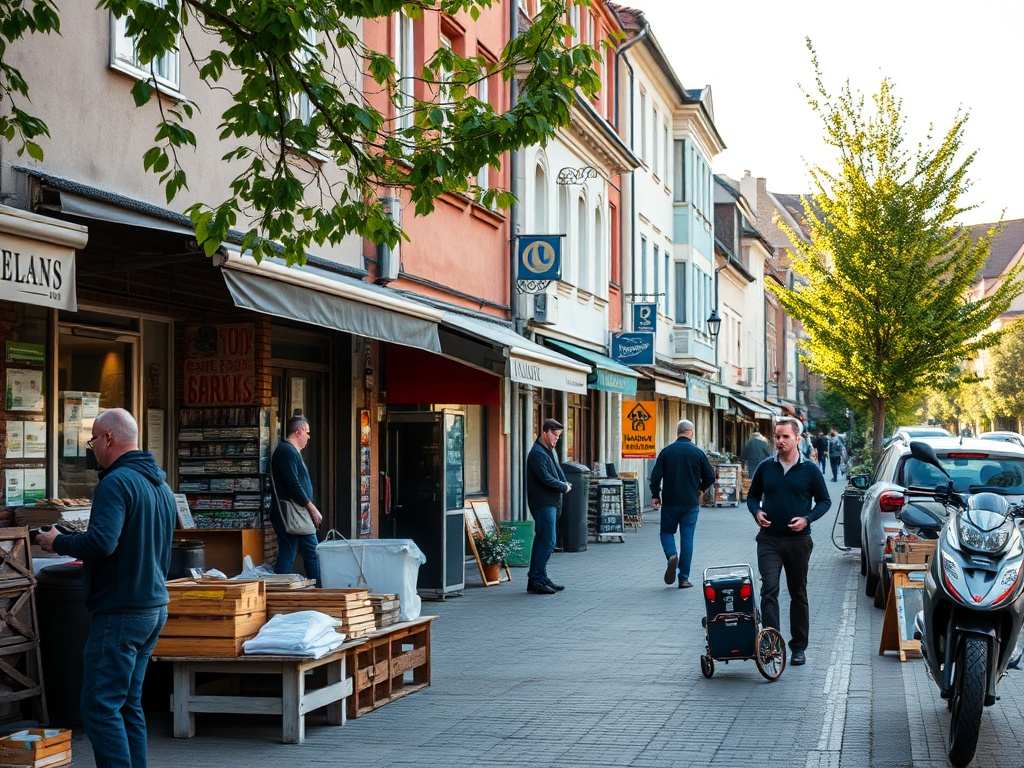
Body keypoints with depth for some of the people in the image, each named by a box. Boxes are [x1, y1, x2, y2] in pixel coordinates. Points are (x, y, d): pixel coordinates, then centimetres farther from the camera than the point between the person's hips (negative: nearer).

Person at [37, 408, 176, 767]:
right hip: (155, 606, 9)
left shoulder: (116, 482, -16)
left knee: (100, 707, -6)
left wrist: (58, 542, -9)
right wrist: (89, 558, 28)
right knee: (129, 705, 14)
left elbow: (102, 542, -27)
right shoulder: (161, 484, 14)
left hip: (120, 612, -9)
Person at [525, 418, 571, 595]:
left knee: (542, 541, 12)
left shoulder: (550, 451, 18)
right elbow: (545, 479, -21)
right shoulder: (537, 453, -15)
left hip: (550, 503, 10)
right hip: (543, 503, -10)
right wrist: (563, 487, -8)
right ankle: (536, 581, -12)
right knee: (548, 541, -12)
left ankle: (538, 578, 17)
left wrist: (565, 484, 0)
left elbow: (558, 470, 20)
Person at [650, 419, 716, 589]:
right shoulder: (698, 453, -3)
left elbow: (656, 476, -5)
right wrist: (700, 489, 17)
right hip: (691, 503, 0)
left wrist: (655, 495, 8)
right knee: (687, 538, 5)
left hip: (670, 502, 0)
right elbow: (710, 476, -1)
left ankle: (671, 555, -15)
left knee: (667, 532, 16)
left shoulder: (666, 451, -2)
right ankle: (684, 578, 4)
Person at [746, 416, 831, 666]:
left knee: (798, 594, 9)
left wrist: (807, 519, -12)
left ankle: (799, 647, 20)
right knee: (769, 589, -14)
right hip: (769, 539, 1)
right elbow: (752, 496, 16)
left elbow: (824, 501, 4)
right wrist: (756, 512, -5)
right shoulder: (765, 467, 5)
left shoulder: (810, 469, -1)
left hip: (798, 540, -1)